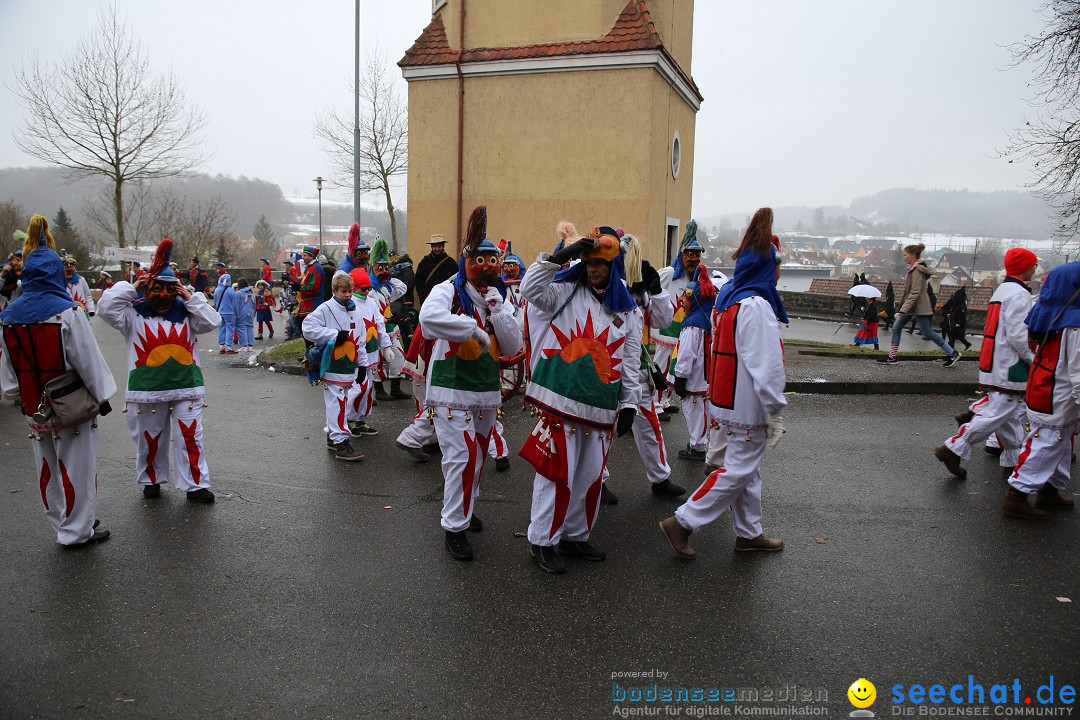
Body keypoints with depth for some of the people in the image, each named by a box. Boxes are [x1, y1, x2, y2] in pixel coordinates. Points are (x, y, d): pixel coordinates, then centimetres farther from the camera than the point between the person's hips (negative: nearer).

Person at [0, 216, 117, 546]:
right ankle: (77, 530, 13)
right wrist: (101, 396, -2)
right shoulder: (66, 311, -17)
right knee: (76, 467, 5)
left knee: (48, 468, 18)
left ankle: (61, 524, 30)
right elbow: (88, 360, -13)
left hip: (34, 407, 6)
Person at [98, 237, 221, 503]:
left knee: (189, 437, 1)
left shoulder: (185, 312, 7)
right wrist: (131, 287, -5)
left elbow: (212, 321, -3)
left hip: (186, 387, 1)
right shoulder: (134, 314, 3)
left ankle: (195, 484, 8)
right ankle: (151, 480, 32)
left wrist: (190, 297, -5)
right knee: (150, 439, 13)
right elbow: (106, 307, -9)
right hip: (147, 389, 0)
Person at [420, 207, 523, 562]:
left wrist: (497, 310, -13)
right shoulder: (448, 291, -9)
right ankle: (455, 527, 3)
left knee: (477, 456, 17)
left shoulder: (500, 299, 8)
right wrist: (475, 330, -28)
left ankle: (465, 507, 38)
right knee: (461, 457, -10)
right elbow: (429, 319, -33)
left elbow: (513, 347, -2)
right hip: (452, 389, -6)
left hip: (487, 390, 6)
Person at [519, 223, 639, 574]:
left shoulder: (625, 309, 11)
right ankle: (542, 541, 13)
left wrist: (629, 404, 8)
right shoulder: (565, 291, 0)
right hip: (561, 401, -4)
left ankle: (576, 535, 31)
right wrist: (561, 255, -25)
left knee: (591, 476, 13)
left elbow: (630, 360, 13)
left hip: (601, 409, 5)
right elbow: (531, 288, -18)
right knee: (557, 472, -2)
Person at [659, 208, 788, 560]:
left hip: (730, 399, 10)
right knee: (740, 470, -1)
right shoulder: (756, 306, -21)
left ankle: (749, 532, 30)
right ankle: (682, 522, 3)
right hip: (748, 404, -10)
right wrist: (776, 411, -17)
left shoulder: (729, 297, 9)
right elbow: (767, 365, -24)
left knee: (745, 467, 18)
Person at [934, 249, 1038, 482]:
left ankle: (1012, 461, 23)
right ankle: (953, 449, -8)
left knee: (1008, 414, 15)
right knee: (997, 414, -8)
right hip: (1009, 369, -10)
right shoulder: (1019, 295, -13)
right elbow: (1019, 336, -20)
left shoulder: (1002, 291, 18)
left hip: (993, 365, 10)